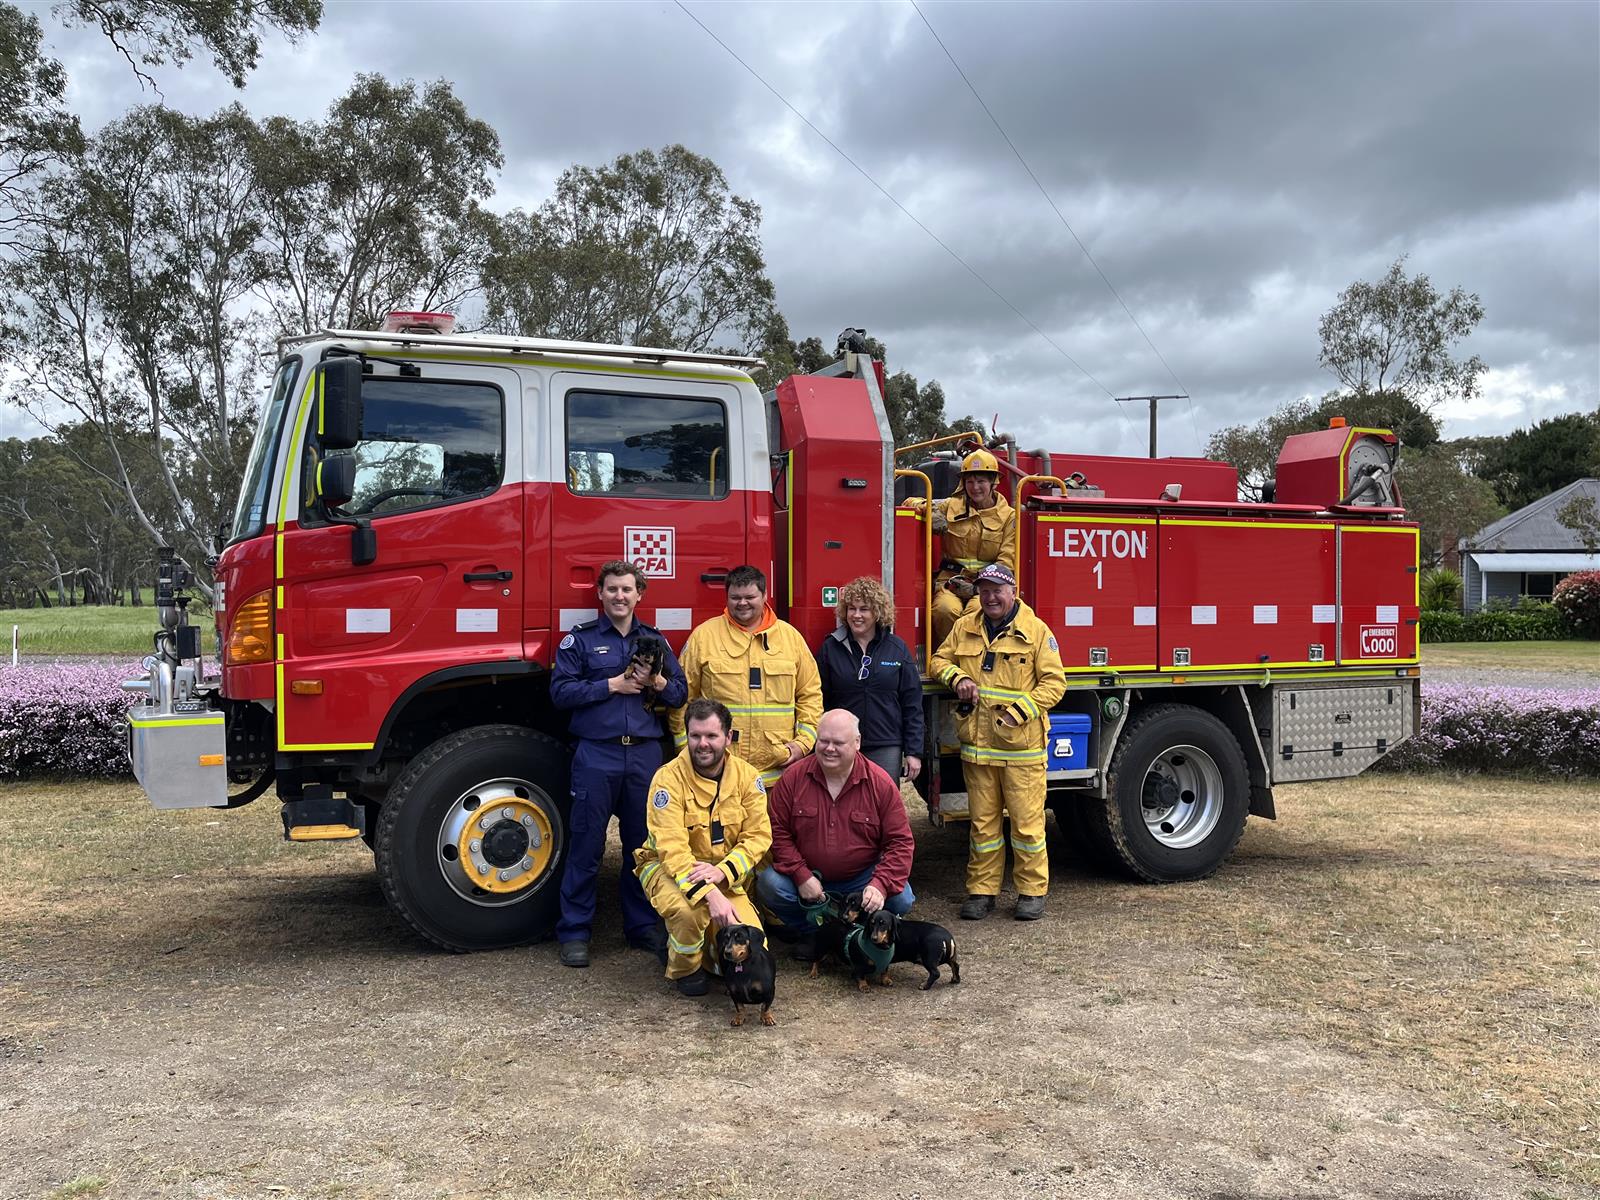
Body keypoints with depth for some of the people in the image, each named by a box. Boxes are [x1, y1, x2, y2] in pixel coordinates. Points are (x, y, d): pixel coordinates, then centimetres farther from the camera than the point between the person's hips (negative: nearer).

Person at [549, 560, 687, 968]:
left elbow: (680, 692, 12)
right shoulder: (579, 639, 4)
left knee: (643, 844, 9)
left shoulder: (655, 641, 14)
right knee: (586, 846, 0)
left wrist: (655, 681, -8)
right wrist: (612, 684, -11)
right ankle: (574, 931, 9)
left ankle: (642, 926, 20)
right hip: (596, 754, -3)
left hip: (645, 753, 3)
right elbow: (561, 691, -6)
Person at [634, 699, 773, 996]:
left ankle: (706, 946, 21)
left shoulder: (746, 776, -5)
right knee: (690, 910, -36)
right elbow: (671, 848, -24)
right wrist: (710, 894, -36)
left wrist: (721, 871, -26)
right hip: (669, 868, -3)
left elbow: (758, 836, -8)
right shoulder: (669, 778, -18)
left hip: (726, 877, 3)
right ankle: (684, 968, -2)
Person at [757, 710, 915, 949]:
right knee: (768, 885, -26)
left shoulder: (881, 783, -9)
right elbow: (778, 831, -6)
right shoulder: (794, 777, -7)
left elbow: (900, 842, -9)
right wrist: (801, 875, -18)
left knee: (900, 899, -25)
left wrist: (881, 885, -25)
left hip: (862, 878, 0)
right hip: (807, 875, 1)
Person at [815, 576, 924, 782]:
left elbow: (912, 704, 4)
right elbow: (819, 702, 5)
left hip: (886, 749, 0)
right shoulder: (830, 648, 2)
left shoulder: (897, 649, 3)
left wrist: (914, 752, 0)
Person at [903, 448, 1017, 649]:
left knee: (976, 611, -36)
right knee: (946, 609, -34)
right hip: (952, 580, 1)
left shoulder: (1008, 516, 8)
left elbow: (1006, 562, 1)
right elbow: (911, 502, 18)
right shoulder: (952, 507, 13)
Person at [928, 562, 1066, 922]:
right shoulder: (964, 628, 10)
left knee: (1027, 821, 0)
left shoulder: (1036, 630, -2)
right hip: (977, 744, 4)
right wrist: (957, 678, -2)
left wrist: (1019, 711, -14)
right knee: (982, 821, 10)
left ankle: (1032, 890, 14)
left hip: (1021, 745, -3)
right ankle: (982, 890, 19)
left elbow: (1054, 682, -4)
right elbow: (939, 660, 20)